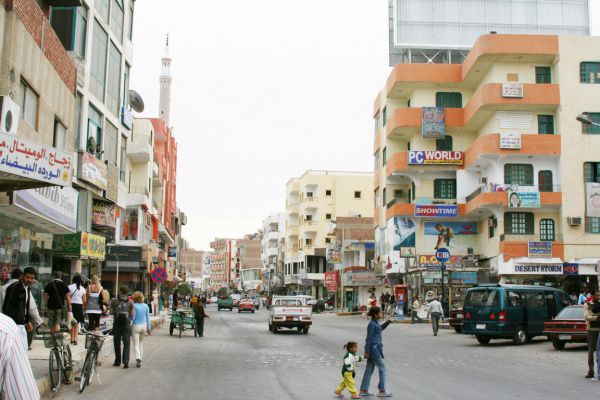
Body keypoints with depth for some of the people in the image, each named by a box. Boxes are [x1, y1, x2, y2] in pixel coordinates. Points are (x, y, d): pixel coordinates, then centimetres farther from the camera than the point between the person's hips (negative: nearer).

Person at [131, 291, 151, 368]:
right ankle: (140, 358, 21)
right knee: (141, 343, 20)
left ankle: (138, 358, -22)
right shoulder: (146, 306, 2)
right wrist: (149, 328, 14)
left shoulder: (134, 306, -11)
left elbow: (133, 317, -13)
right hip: (143, 326, 4)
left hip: (136, 326, -4)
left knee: (136, 344, -2)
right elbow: (148, 318, 7)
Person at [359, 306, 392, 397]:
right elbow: (369, 338, -18)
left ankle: (363, 390, 15)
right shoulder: (372, 324, -17)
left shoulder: (375, 323, 11)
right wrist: (367, 351, -17)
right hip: (373, 349, -9)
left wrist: (387, 322, 15)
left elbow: (380, 328, 32)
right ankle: (382, 391, 4)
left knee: (369, 369, 11)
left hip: (375, 349, 9)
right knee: (382, 368, -2)